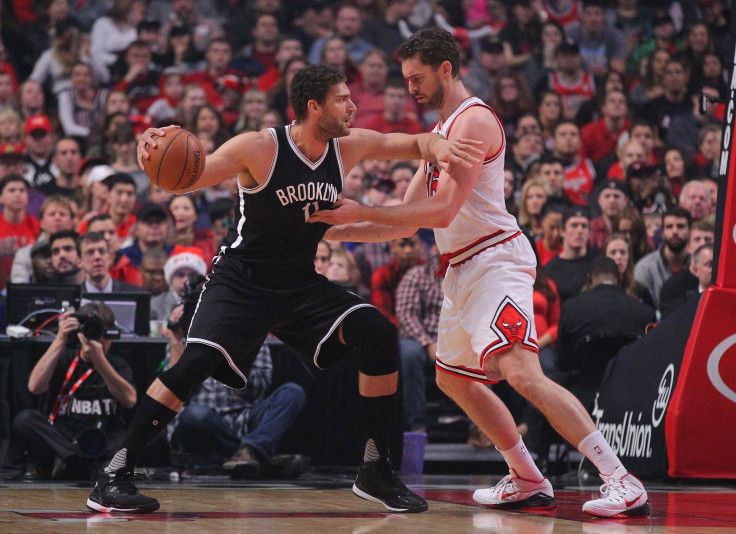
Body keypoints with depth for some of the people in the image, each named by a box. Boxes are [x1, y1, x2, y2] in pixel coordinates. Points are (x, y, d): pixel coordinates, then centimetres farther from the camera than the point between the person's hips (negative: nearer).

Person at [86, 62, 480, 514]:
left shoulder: (350, 147, -2)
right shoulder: (259, 148, -18)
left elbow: (416, 143, 10)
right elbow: (186, 179, -19)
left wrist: (437, 146, -15)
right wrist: (159, 153, -42)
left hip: (301, 283, 5)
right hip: (242, 280, -5)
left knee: (380, 334, -13)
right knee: (197, 362, -25)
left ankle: (376, 471, -2)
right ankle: (115, 475, -16)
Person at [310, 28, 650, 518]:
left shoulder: (473, 120, -12)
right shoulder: (441, 131, 21)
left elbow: (442, 211, -21)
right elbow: (407, 221, 23)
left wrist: (363, 213, -17)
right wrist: (331, 231, 17)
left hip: (496, 259, -11)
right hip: (463, 270, 11)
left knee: (522, 372, -26)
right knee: (454, 378, 21)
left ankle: (624, 485, -31)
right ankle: (528, 483, 27)